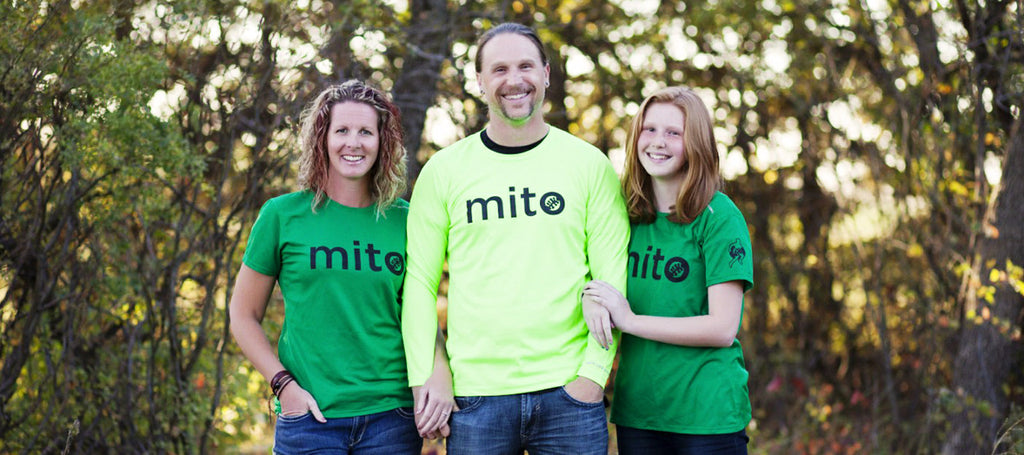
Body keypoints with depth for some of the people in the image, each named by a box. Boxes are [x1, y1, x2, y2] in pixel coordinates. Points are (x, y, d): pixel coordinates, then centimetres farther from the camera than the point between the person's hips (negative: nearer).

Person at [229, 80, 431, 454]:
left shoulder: (404, 222, 6)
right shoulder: (283, 215, 2)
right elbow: (243, 315, 6)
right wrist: (284, 385, -5)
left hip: (391, 417, 2)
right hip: (309, 420, -2)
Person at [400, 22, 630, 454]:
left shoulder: (590, 164, 4)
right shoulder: (444, 171, 5)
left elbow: (612, 278, 2)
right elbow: (420, 281, 6)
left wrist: (594, 371, -7)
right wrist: (425, 375, -4)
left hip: (568, 392, 0)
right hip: (475, 394, 0)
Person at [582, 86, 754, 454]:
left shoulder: (719, 217, -8)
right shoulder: (627, 217, 8)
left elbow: (723, 328, -13)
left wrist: (630, 321, -14)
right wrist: (591, 301, -4)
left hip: (708, 414, -5)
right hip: (636, 410, 5)